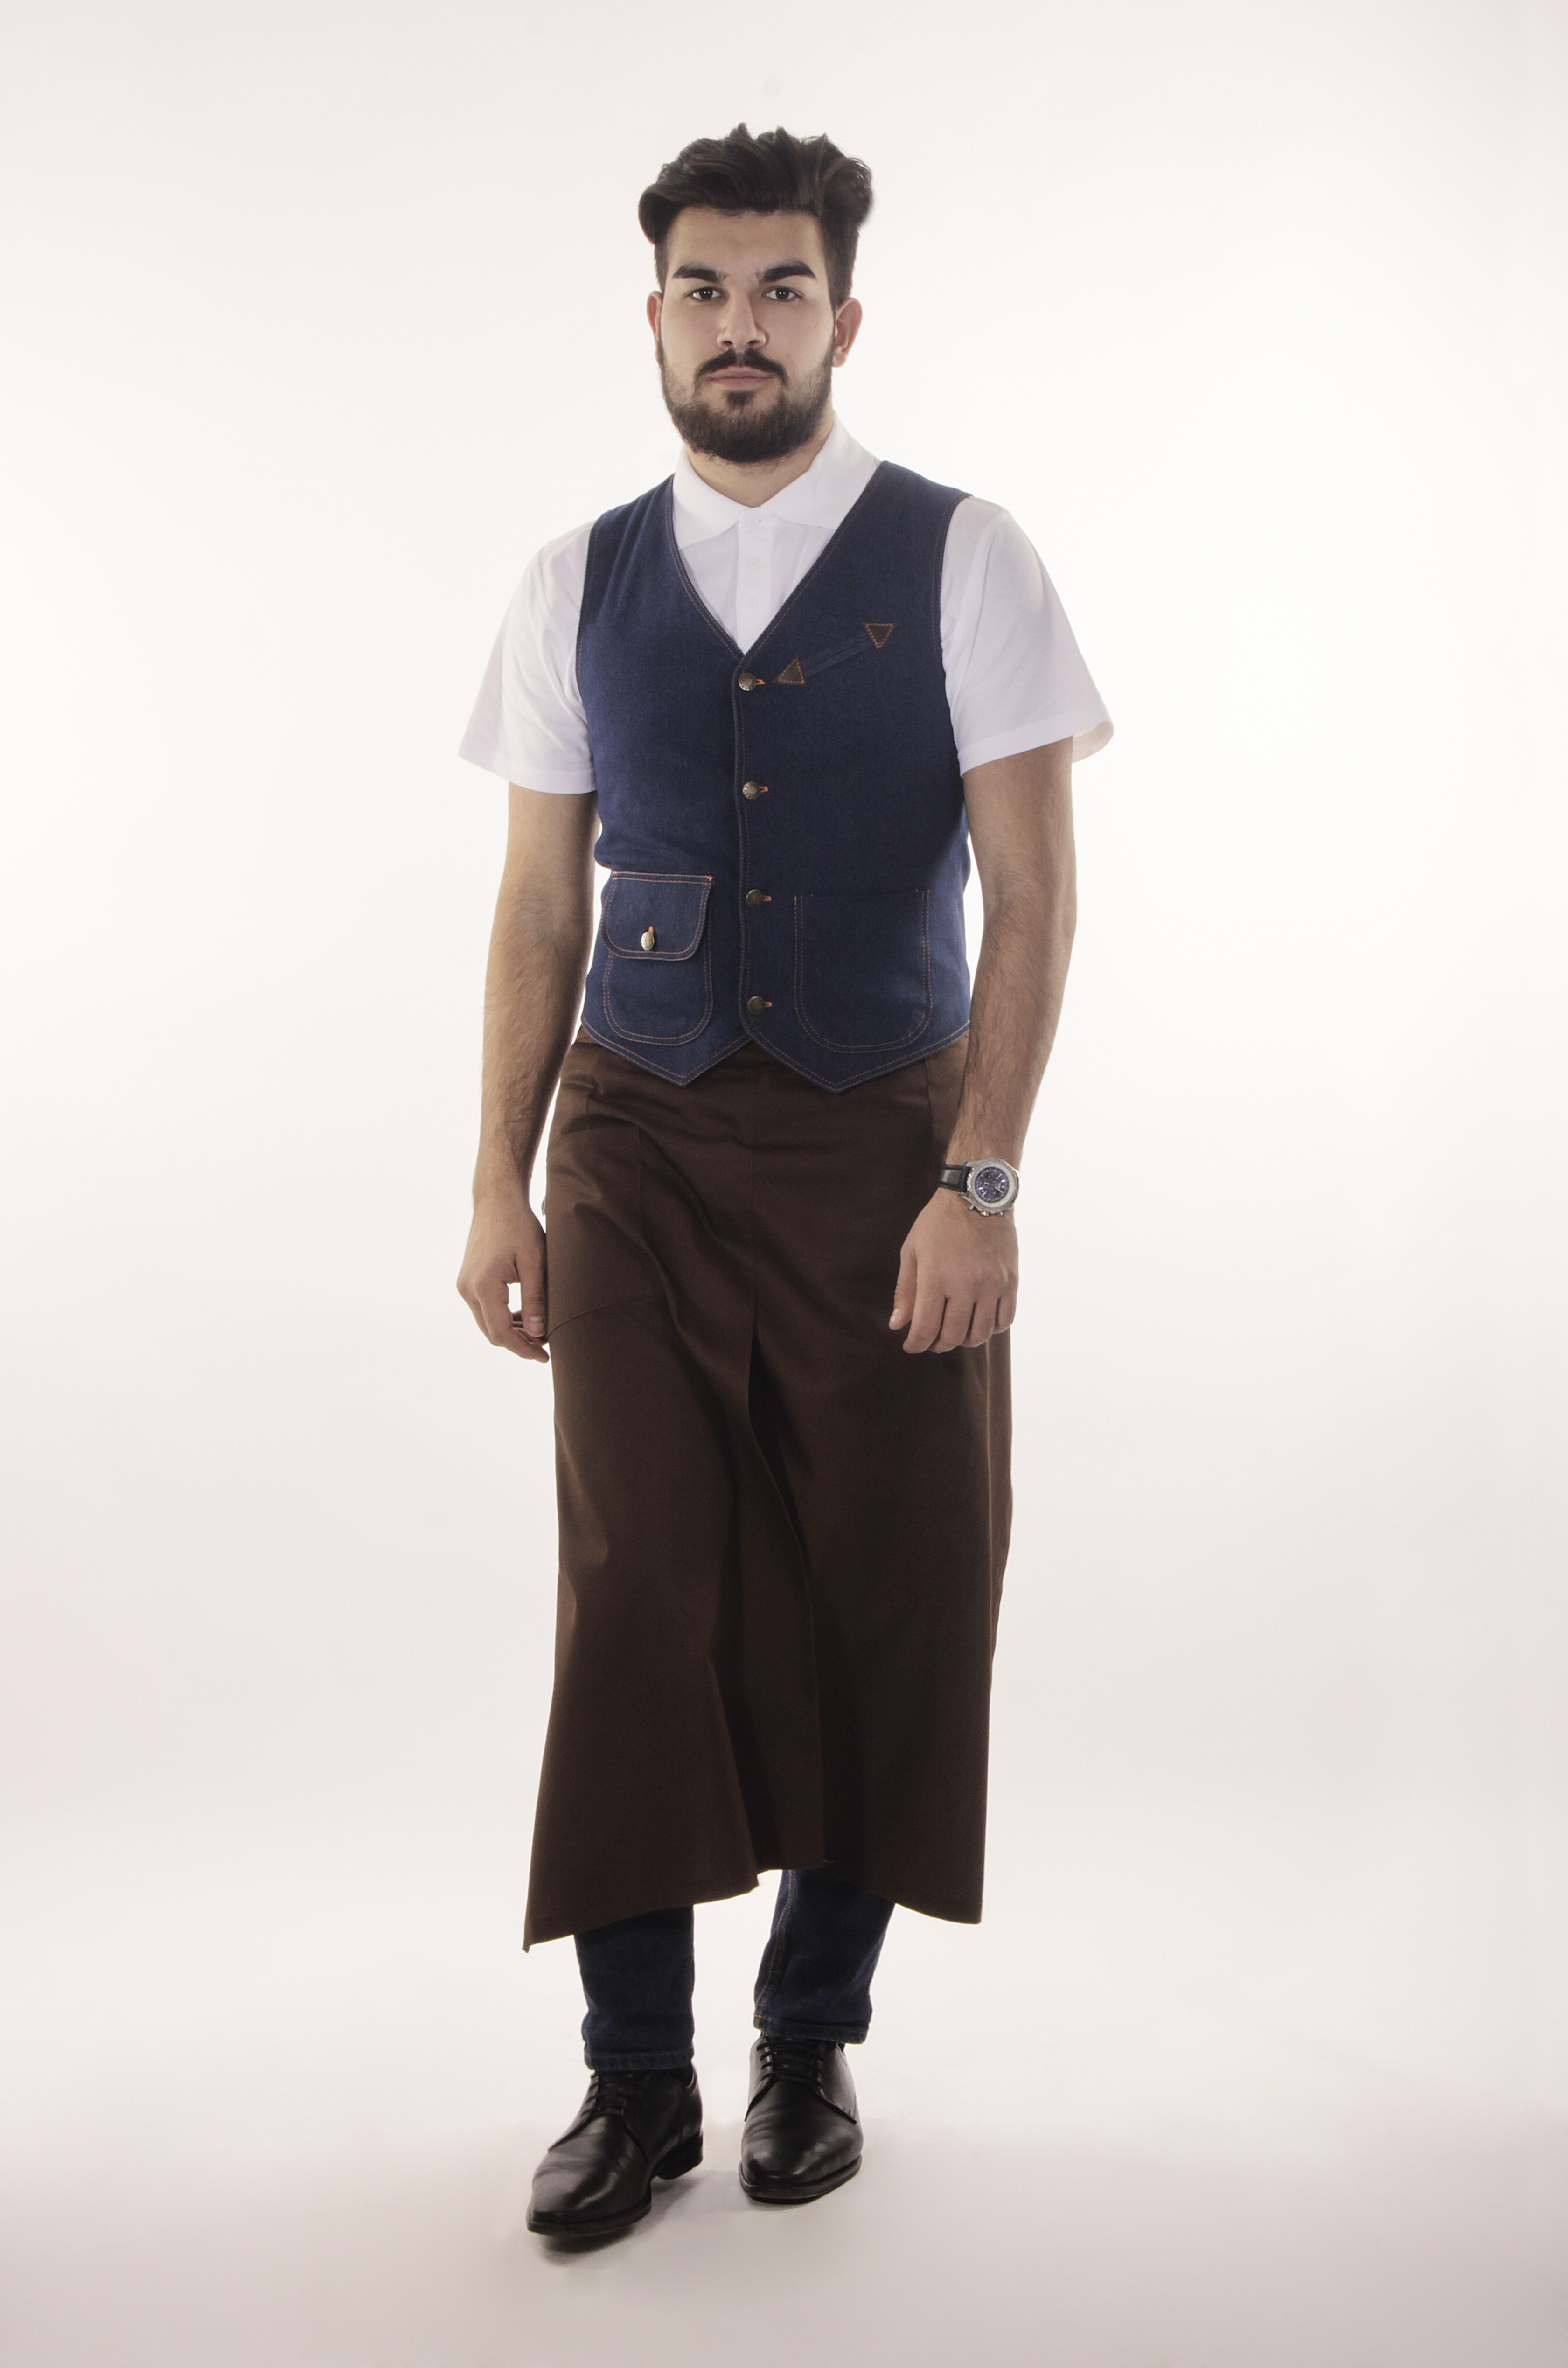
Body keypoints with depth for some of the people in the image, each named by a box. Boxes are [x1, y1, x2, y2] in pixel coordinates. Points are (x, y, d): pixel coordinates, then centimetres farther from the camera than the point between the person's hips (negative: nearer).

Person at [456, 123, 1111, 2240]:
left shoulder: (960, 561, 0)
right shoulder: (579, 589, 8)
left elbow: (1032, 892, -5)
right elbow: (541, 906, 10)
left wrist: (981, 1183, -13)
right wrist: (498, 1188, 5)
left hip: (880, 1145, -1)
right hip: (636, 1142, 2)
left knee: (879, 1607, 5)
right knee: (638, 1606, 0)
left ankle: (814, 2038, 24)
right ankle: (636, 2079, 14)